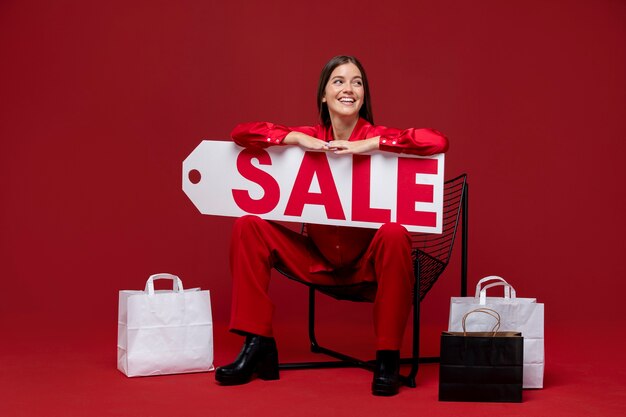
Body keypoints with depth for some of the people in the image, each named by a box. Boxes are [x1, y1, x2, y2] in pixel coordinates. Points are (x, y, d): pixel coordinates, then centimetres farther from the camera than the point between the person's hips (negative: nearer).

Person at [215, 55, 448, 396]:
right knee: (249, 226, -11)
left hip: (368, 260, -3)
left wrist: (368, 144, -31)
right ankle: (258, 348, -7)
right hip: (318, 259, 3)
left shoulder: (377, 137, -11)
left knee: (394, 235, -34)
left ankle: (387, 358, -21)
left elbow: (438, 142, -28)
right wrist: (298, 139, -21)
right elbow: (241, 133, -9)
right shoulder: (308, 138, -2)